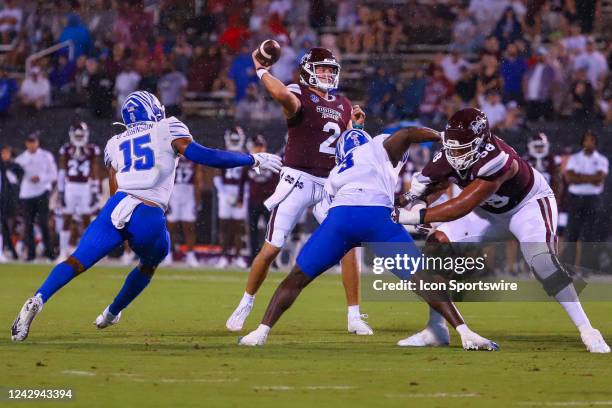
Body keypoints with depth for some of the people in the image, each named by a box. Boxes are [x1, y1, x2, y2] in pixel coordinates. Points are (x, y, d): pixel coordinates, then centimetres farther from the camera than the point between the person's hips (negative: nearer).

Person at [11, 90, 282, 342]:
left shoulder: (115, 143, 26)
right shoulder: (167, 129, 15)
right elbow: (199, 155, 2)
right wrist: (254, 160, 6)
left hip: (116, 208, 2)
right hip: (150, 217, -2)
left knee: (78, 261, -3)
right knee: (149, 265, 28)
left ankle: (38, 300, -26)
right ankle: (111, 314, 33)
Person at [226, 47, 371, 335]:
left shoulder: (343, 106, 13)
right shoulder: (298, 97, -9)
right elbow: (282, 94, -34)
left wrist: (357, 126, 4)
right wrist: (261, 71, -20)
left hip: (331, 183, 5)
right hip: (299, 179, -5)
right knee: (272, 248, -2)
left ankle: (354, 317, 5)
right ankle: (245, 305, 16)